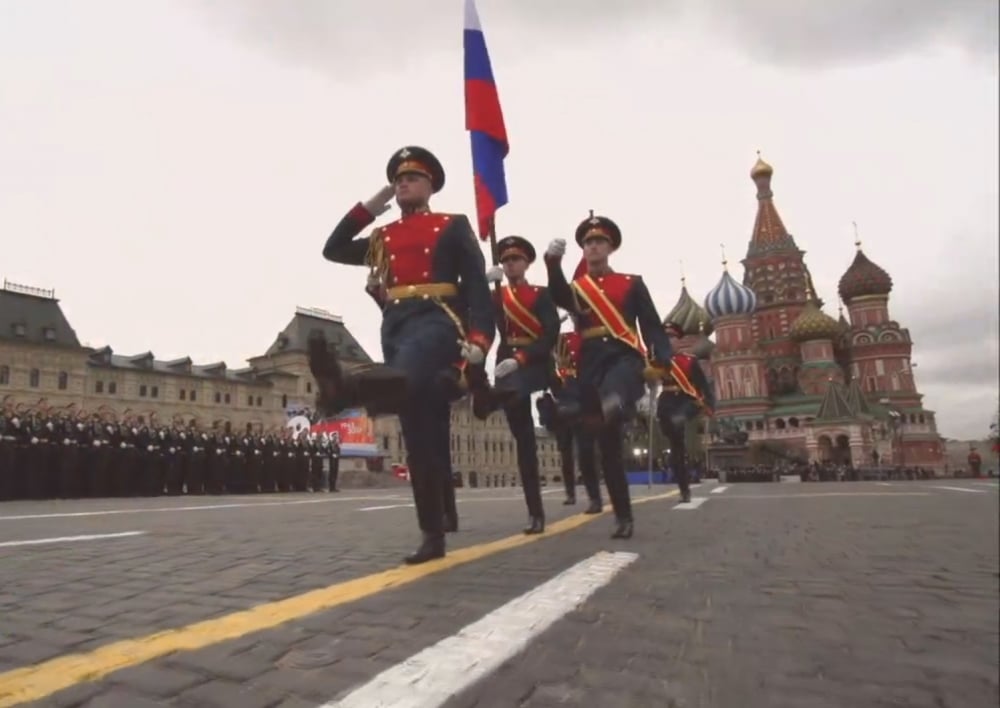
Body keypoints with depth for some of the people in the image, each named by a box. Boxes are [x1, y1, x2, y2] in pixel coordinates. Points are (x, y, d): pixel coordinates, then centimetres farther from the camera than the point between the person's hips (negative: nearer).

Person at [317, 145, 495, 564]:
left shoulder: (453, 226, 13)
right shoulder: (383, 237, 26)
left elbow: (478, 284, 2)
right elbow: (333, 250, 25)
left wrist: (479, 338, -13)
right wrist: (369, 206, 22)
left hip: (437, 320, -4)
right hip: (395, 328, 5)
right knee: (420, 436, 2)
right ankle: (432, 534, 7)